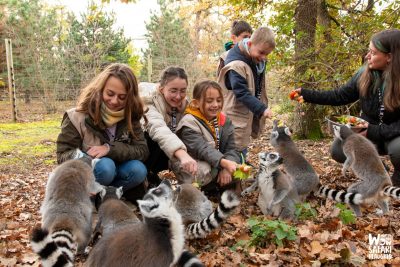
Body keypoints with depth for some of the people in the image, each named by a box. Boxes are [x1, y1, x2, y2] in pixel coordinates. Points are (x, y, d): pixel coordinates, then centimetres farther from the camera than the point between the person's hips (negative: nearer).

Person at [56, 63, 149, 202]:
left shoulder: (130, 116, -8)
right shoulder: (78, 116, -17)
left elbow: (142, 150, -14)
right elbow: (63, 154, -14)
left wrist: (111, 149, -29)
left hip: (114, 173, 4)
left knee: (138, 170, -26)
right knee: (105, 166, -35)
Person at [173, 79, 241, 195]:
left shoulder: (225, 121, 6)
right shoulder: (189, 123, -14)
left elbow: (231, 148, -1)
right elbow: (202, 149, -26)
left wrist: (227, 168, -21)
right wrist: (224, 163, -40)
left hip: (220, 166, 6)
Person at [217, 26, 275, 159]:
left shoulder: (259, 62, 6)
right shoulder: (236, 65, -23)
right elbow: (242, 93, -27)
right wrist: (262, 109, -31)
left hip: (249, 116, 8)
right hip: (236, 119, -8)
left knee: (242, 150, 17)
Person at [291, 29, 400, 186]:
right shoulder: (364, 74, -11)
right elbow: (340, 96, -2)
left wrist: (374, 131, -33)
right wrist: (306, 94, -10)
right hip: (368, 131, 4)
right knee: (338, 150, -20)